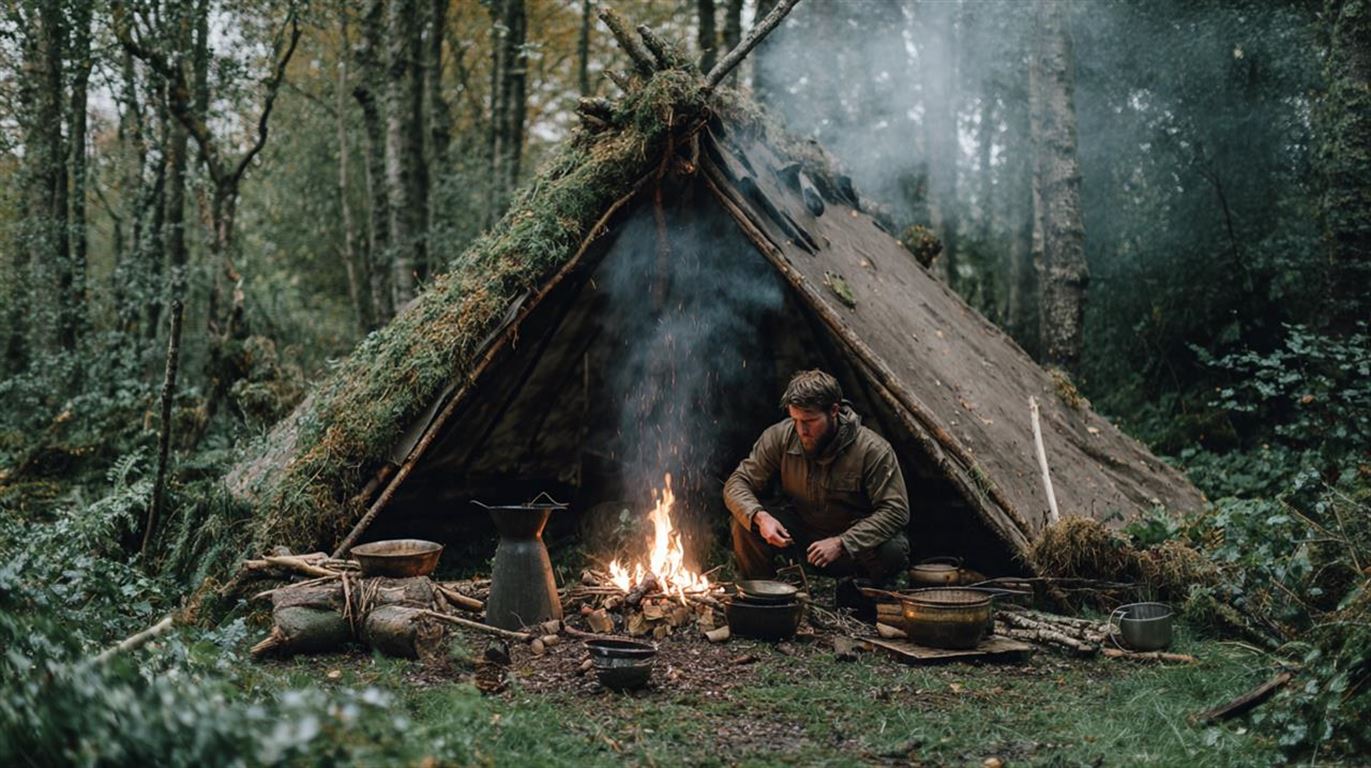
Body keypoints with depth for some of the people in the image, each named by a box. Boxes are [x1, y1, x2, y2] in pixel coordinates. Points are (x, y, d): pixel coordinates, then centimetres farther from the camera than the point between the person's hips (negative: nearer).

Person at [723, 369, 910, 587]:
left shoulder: (874, 450, -22)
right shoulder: (780, 437, -13)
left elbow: (895, 510, -24)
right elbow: (737, 484, -9)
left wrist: (842, 543, -33)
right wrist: (760, 517, -31)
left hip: (857, 540, -2)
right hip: (801, 533, 3)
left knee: (894, 549, -34)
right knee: (745, 524, -22)